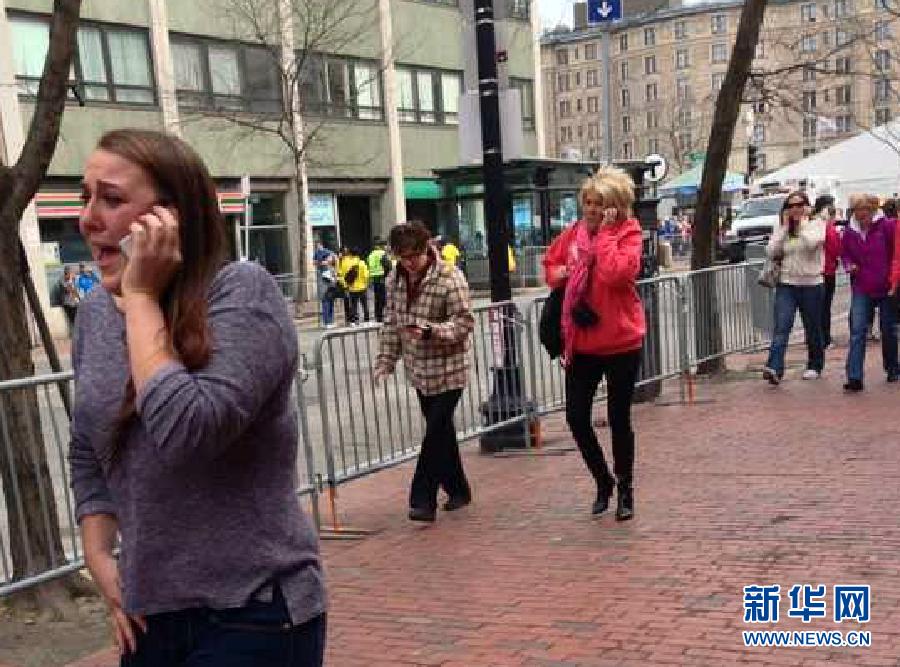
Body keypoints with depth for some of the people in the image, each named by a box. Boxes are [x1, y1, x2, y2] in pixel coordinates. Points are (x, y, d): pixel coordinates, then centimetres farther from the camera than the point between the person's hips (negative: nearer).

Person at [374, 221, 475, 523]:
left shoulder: (449, 278, -16)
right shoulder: (395, 280, 4)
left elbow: (464, 322, -18)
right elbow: (391, 323, 12)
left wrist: (429, 330, -31)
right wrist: (386, 360, 7)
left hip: (448, 370, -6)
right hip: (420, 370, 7)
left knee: (436, 432, -7)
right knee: (441, 431, 15)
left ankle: (423, 500, -2)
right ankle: (457, 490, 29)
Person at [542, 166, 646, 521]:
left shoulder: (628, 233, -10)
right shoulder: (574, 232, 5)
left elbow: (614, 272, -29)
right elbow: (550, 264, 21)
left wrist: (605, 231, -21)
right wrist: (560, 273, -1)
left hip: (620, 341, -5)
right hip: (581, 342, 5)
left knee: (619, 418, 6)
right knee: (576, 416, 5)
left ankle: (625, 490, 27)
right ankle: (603, 481, 28)